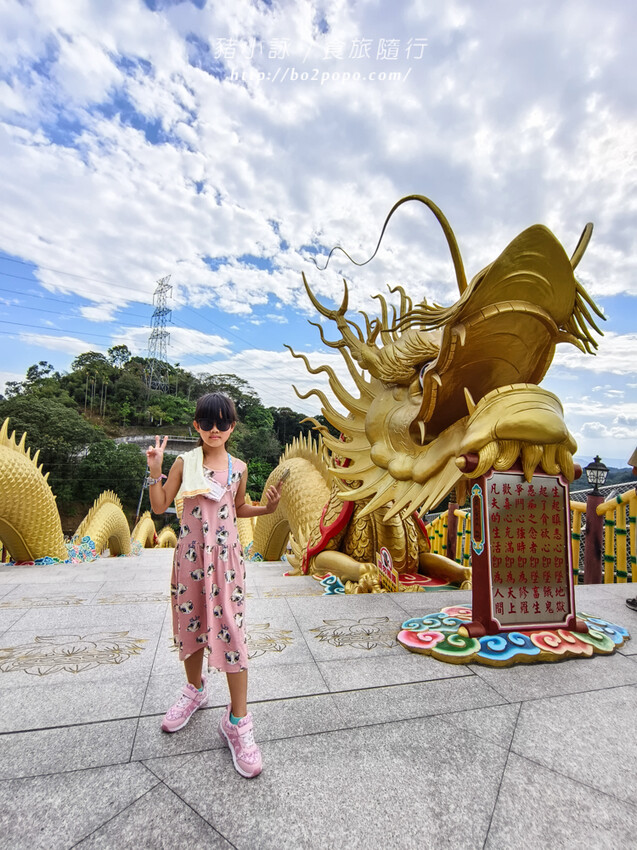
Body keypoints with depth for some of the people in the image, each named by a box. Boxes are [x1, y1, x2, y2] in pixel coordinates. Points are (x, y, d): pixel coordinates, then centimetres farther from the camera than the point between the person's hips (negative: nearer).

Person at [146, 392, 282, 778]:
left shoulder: (238, 467, -1)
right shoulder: (184, 463, -3)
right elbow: (160, 506, -2)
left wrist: (268, 508, -3)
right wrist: (155, 470, -13)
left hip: (226, 557, -1)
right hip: (191, 555, 1)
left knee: (231, 632, -1)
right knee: (190, 624, 17)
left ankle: (238, 720, 16)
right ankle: (195, 689, 46)